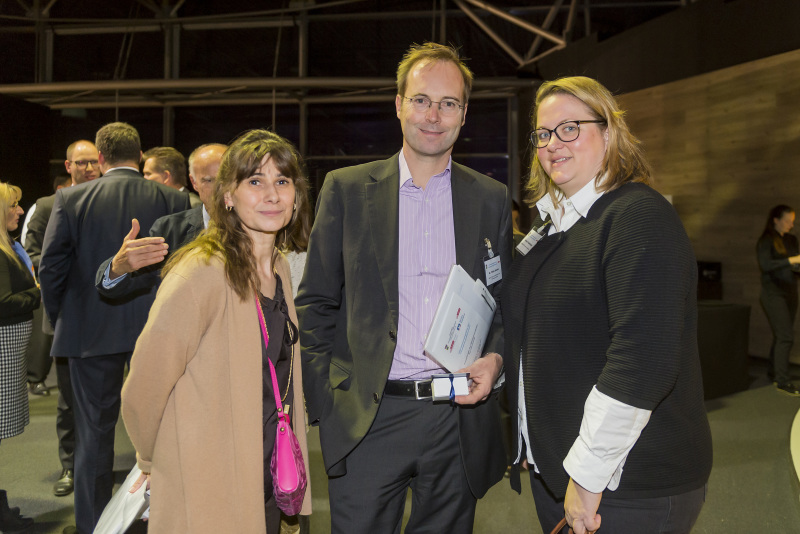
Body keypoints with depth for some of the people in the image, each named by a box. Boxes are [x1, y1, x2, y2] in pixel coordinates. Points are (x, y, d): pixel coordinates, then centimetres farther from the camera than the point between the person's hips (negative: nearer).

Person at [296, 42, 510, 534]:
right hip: (366, 418, -1)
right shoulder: (346, 189, 2)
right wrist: (325, 399, -4)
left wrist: (495, 358, -7)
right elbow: (316, 302, 3)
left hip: (459, 420, 2)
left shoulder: (493, 199, 6)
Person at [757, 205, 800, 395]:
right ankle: (783, 381, -8)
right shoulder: (766, 241, -8)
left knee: (780, 336, 11)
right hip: (773, 293, -7)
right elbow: (765, 265, -22)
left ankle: (774, 371, 23)